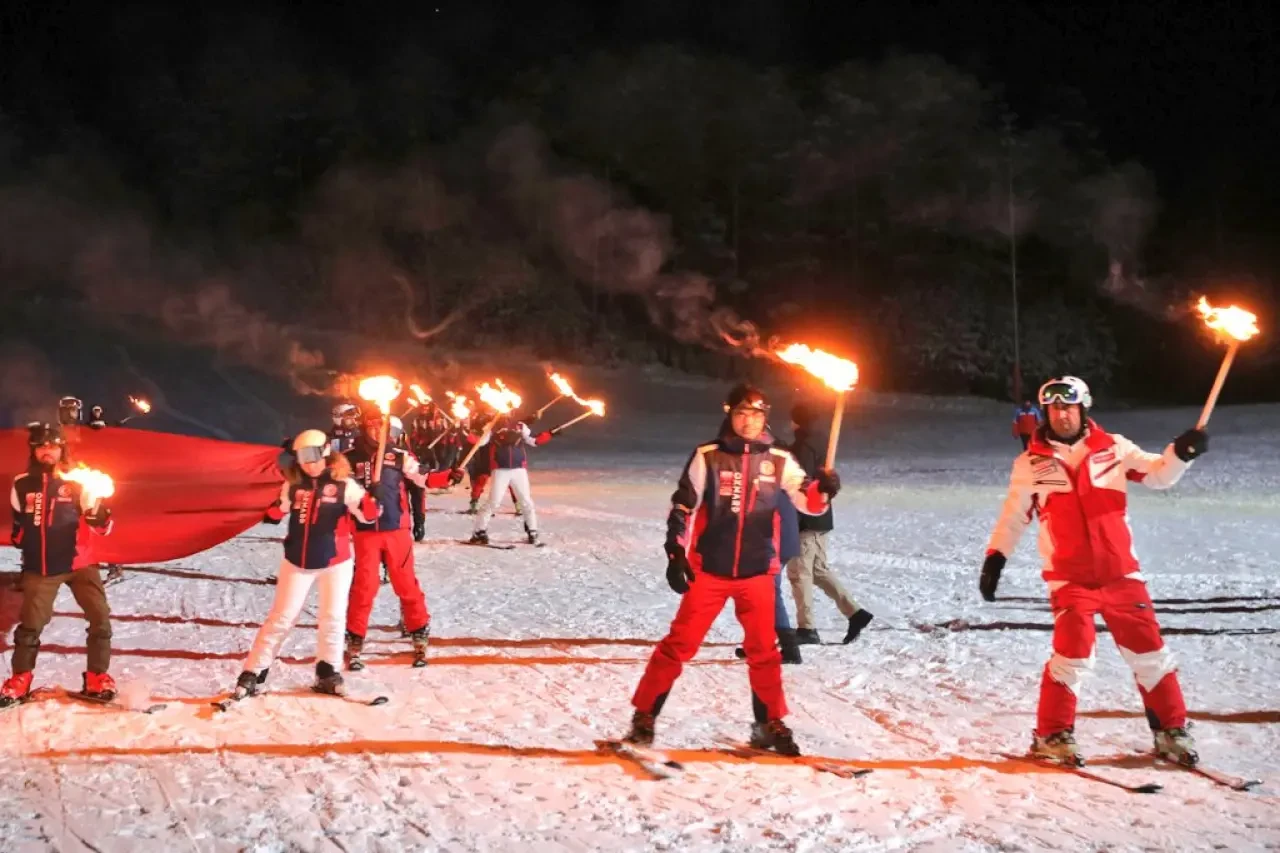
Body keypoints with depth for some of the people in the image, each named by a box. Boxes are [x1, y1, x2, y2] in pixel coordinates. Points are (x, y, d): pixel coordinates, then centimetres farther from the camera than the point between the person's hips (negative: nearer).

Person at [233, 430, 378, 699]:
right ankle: (253, 673, 6)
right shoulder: (293, 484, -1)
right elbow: (277, 514, 13)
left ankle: (327, 673, 23)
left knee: (332, 618, 7)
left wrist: (370, 503, -38)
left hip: (335, 562, -2)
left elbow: (367, 516, -16)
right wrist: (274, 511, -10)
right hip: (297, 562, 2)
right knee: (280, 618, 3)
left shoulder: (344, 484, -11)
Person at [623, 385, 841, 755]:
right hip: (709, 570, -2)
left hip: (757, 572, 2)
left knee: (764, 650, 10)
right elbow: (682, 507, 0)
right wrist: (675, 555, -6)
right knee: (679, 643, 0)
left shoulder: (779, 461, 1)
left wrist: (823, 489, -23)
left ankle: (770, 724, 24)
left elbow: (808, 502, -1)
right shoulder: (708, 457, -4)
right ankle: (645, 715, 9)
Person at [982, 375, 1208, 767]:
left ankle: (1171, 731, 23)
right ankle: (1052, 735, 3)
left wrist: (1181, 452, -14)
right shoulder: (1031, 463, 2)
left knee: (1149, 652, 6)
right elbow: (1013, 515, 9)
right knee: (1072, 655, -13)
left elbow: (1158, 475, 5)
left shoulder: (1113, 448, 2)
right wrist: (995, 556, 4)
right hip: (1070, 578, -2)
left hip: (1121, 573, 2)